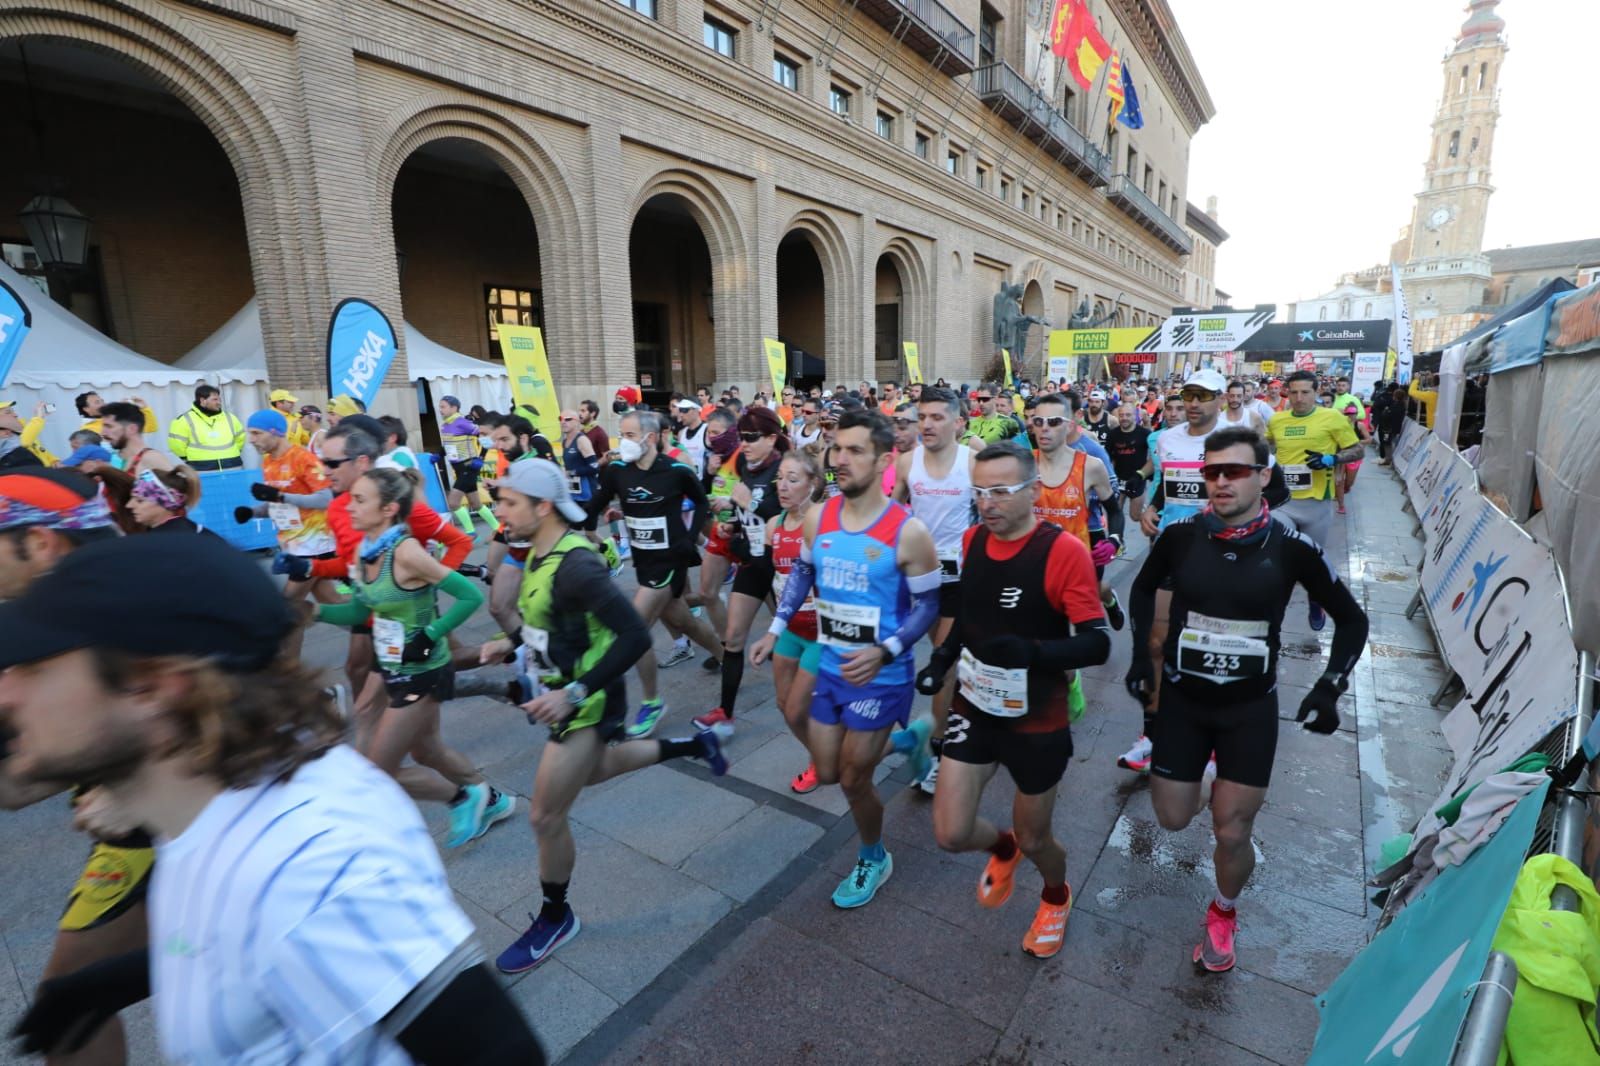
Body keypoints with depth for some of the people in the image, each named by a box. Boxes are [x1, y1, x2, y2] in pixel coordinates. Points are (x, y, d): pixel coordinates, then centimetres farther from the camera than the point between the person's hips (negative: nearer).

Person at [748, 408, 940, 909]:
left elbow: (928, 605, -12)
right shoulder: (818, 518, -5)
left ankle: (873, 860, 39)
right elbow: (802, 574, 12)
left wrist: (884, 652, -27)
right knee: (827, 773, 16)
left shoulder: (908, 531, -20)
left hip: (882, 676, -5)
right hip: (830, 667, 6)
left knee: (853, 779, 7)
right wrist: (775, 630, 5)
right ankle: (908, 737, 43)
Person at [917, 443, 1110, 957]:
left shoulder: (1065, 552, -22)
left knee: (1034, 838, 15)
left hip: (1038, 721, -4)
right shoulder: (971, 540, -3)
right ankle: (1003, 849, 41)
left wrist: (1031, 652, -38)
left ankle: (1056, 897, 52)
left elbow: (1097, 644, -21)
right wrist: (944, 657, 1)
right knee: (950, 833, 4)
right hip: (974, 708, 4)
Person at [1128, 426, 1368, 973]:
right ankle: (1206, 789, 46)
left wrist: (1330, 686, -8)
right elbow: (1144, 587, 8)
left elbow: (1352, 620, 2)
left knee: (1232, 834, 3)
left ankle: (1223, 914, 35)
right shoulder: (1181, 534, -12)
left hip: (1251, 707, -1)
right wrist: (1141, 652, 0)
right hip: (1182, 699, 1)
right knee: (1173, 818, 9)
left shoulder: (1291, 547, -13)